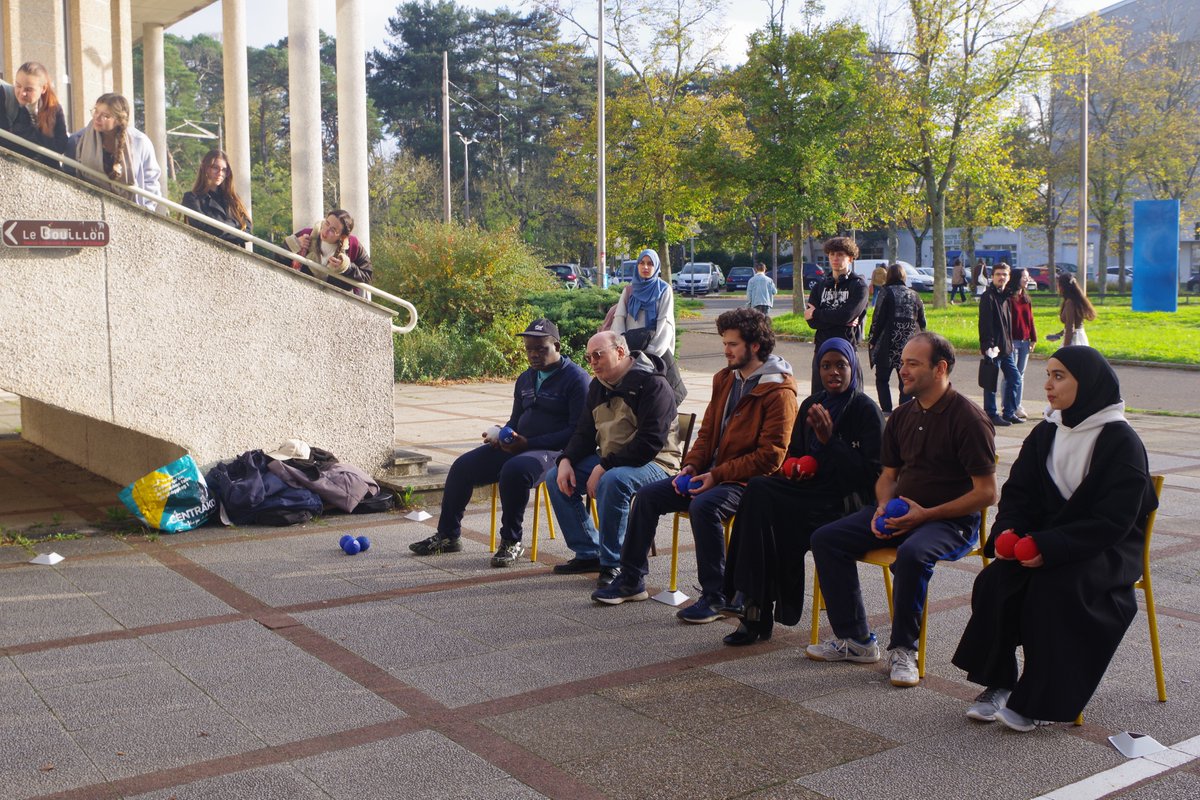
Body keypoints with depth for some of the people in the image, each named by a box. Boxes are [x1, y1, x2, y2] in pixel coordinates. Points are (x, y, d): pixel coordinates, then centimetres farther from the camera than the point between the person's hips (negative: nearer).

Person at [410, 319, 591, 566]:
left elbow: (578, 431, -15)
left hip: (556, 451, -8)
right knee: (463, 466, -4)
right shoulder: (525, 379, 18)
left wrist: (529, 443, -21)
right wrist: (501, 436, 1)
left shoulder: (576, 378, -8)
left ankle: (511, 542, -19)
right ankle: (448, 535, 9)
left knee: (514, 469, -37)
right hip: (518, 445, 8)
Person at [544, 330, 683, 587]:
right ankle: (588, 553, 3)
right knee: (555, 477, -3)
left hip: (653, 463, -9)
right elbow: (584, 432, 16)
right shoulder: (598, 386, 10)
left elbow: (649, 443, -25)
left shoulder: (653, 385, -17)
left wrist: (604, 467, -26)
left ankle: (613, 563, -22)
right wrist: (566, 460, -5)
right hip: (609, 461, 9)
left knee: (612, 481, -38)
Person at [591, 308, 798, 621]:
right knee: (647, 495, -3)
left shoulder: (778, 392, -13)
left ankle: (715, 597, -22)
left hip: (749, 481, -8)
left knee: (704, 505, -35)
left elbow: (770, 456, -18)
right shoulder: (725, 379, 13)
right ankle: (631, 580, 7)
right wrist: (692, 465, -1)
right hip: (714, 473, 8)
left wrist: (717, 475, -20)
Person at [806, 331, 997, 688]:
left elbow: (986, 493, -14)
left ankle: (903, 649, -16)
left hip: (951, 521, -7)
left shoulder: (969, 418, -12)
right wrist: (884, 508, -4)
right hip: (900, 511, 7)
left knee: (911, 554, -38)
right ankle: (856, 639, -2)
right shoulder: (901, 417, 10)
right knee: (826, 539, -9)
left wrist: (927, 514, -19)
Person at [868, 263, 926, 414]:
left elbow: (878, 318, -8)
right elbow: (922, 323, 11)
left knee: (882, 379, 8)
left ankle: (887, 411, -1)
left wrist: (872, 340, 1)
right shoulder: (914, 295, 9)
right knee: (906, 381, 10)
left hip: (888, 345, -4)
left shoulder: (886, 292, -5)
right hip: (909, 347, 4)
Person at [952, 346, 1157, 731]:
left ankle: (1038, 700, -16)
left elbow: (1114, 521, -17)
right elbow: (1017, 491, 7)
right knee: (993, 583, -21)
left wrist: (1051, 547, -27)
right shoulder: (1045, 433, 8)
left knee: (1054, 588, -32)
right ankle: (997, 683, -8)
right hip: (1043, 539, 5)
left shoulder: (1121, 442, -11)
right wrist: (1007, 530, -15)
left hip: (1106, 551, -5)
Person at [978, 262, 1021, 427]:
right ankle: (991, 415, 8)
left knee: (1014, 378, 11)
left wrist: (1010, 343, 14)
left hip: (1006, 347, 9)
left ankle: (1009, 413, 20)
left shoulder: (1005, 296, 14)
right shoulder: (988, 297, -11)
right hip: (993, 348, -9)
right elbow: (985, 323, -18)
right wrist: (987, 346, -23)